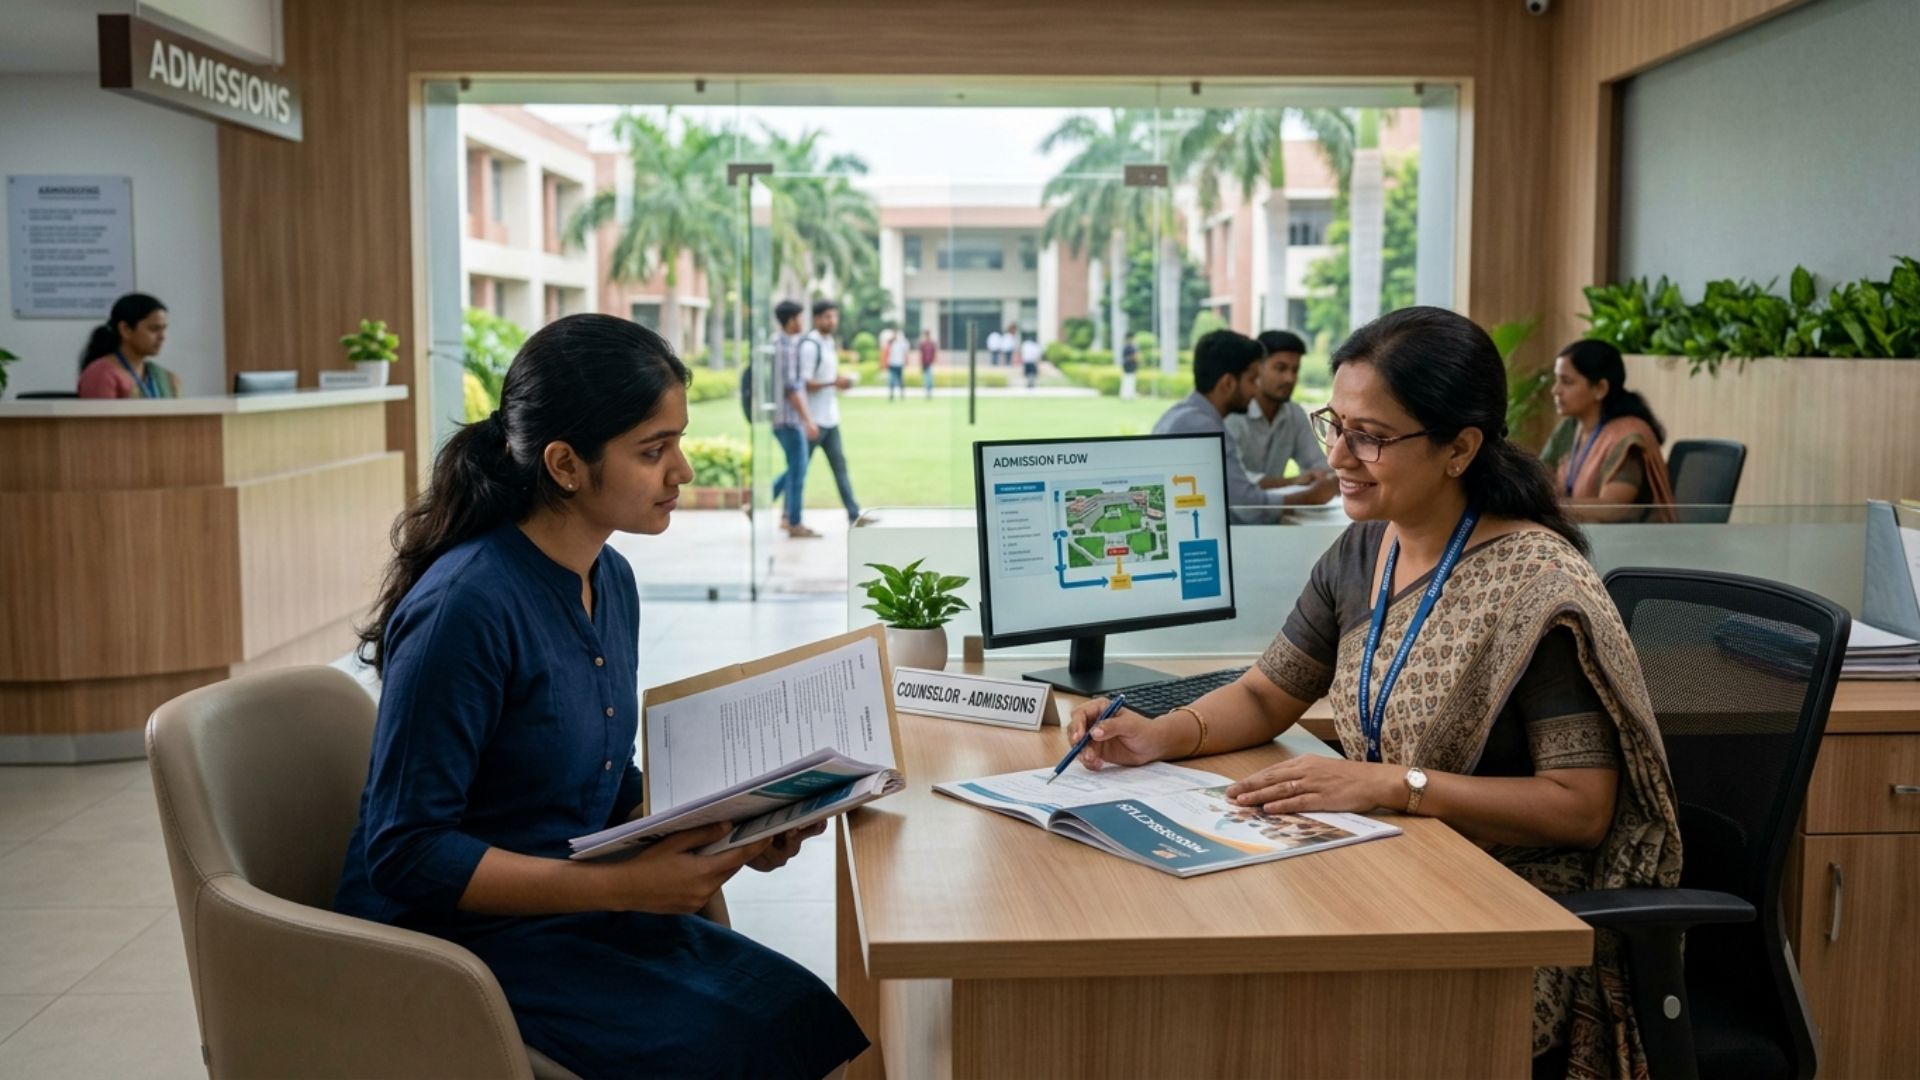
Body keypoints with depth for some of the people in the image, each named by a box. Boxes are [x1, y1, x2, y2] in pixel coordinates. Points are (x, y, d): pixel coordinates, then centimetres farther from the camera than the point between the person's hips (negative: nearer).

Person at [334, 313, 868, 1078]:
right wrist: (625, 885, -24)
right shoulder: (467, 607, -24)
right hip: (463, 938, -7)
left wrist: (728, 830, -5)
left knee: (811, 1015, -6)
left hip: (575, 913, 7)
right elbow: (406, 855, -21)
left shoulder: (611, 581, 2)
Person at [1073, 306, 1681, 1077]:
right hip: (1388, 884, 6)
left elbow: (1582, 808, -19)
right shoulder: (1360, 554, 4)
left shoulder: (1535, 583, -18)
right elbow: (1266, 697, 14)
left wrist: (1394, 783, -27)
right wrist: (1163, 734, -5)